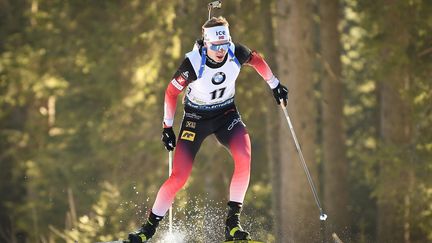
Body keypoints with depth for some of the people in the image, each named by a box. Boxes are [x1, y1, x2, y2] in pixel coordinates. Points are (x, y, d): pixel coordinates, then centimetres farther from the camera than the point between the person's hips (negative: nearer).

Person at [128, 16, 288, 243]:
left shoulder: (235, 53, -19)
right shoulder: (192, 63, -27)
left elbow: (256, 60, 5)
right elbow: (171, 92, -11)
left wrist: (275, 85, 14)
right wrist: (167, 127, -6)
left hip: (226, 113, 2)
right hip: (196, 117, -2)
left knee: (244, 157, -26)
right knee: (179, 177, -12)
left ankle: (232, 223, -17)